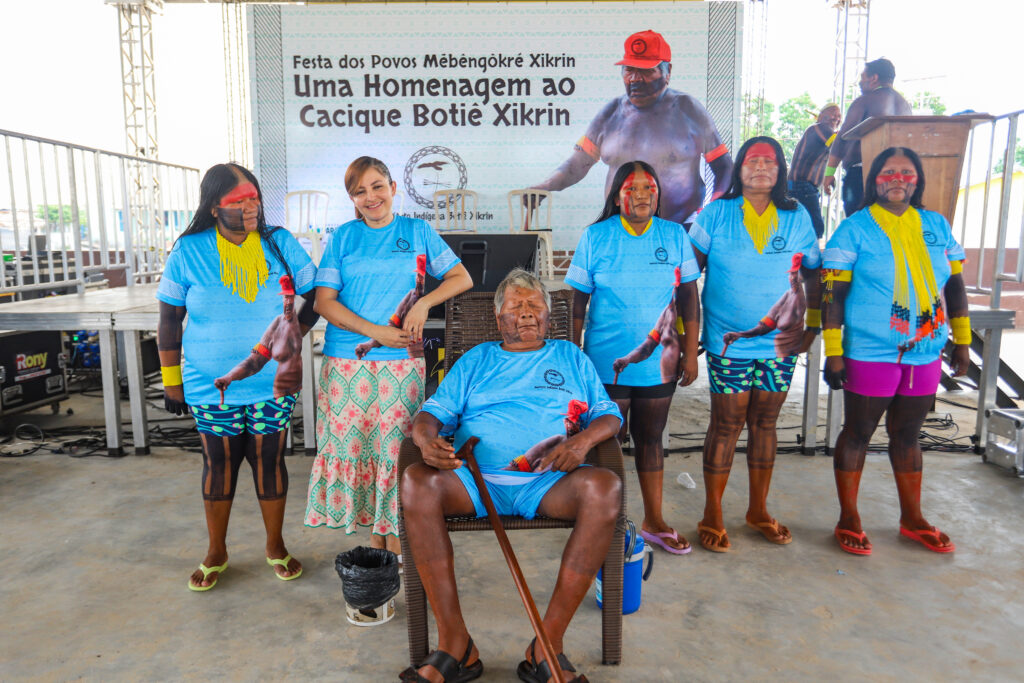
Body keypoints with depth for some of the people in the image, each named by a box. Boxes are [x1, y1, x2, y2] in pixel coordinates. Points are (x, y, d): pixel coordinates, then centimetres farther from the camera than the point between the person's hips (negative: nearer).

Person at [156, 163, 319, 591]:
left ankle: (275, 546, 28)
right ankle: (216, 553, 31)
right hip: (210, 386, 0)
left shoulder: (280, 243, -1)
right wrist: (171, 381, 3)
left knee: (269, 460, 9)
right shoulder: (188, 251, -3)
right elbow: (170, 320, 2)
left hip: (272, 383, 1)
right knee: (219, 463, 11)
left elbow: (316, 295, 4)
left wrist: (293, 335, -11)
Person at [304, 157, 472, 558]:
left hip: (401, 360, -1)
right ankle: (374, 533, 18)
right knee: (354, 443, 3)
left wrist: (423, 303, -9)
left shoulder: (418, 231, 9)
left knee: (396, 448, -1)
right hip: (347, 359, 1)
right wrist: (374, 331, -10)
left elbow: (461, 278, 8)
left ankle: (395, 538, 11)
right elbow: (324, 301, 2)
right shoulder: (342, 238, 9)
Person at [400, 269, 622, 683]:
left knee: (604, 486, -33)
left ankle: (548, 646, -26)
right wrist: (427, 440, -10)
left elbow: (609, 415, 15)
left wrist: (583, 440, -9)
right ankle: (455, 645, -24)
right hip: (474, 478, 1)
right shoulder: (475, 360, 24)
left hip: (550, 482, 0)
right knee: (416, 482, -30)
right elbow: (433, 412, 15)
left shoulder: (570, 357, 23)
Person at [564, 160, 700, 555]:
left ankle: (654, 522, 31)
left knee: (650, 438, 15)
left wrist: (690, 353, 3)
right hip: (607, 360, -2)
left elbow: (689, 299, 5)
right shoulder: (596, 237, -4)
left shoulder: (675, 236, 2)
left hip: (659, 360, 2)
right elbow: (579, 303, -2)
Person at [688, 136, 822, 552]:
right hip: (728, 343, -2)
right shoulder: (716, 214, -1)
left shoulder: (797, 217, 6)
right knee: (726, 425, 2)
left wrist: (812, 328, 7)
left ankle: (758, 510, 28)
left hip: (780, 344, 3)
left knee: (764, 424, 12)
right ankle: (712, 515, 16)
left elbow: (814, 274, 13)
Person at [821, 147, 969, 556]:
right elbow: (833, 293, -9)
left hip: (925, 354, 5)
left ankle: (912, 519, 33)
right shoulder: (855, 229, -6)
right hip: (870, 354, -4)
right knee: (858, 434, 6)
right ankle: (848, 519, 21)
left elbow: (955, 284, 14)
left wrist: (962, 339, 13)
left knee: (907, 435, 17)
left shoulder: (936, 226, 8)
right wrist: (833, 350, -13)